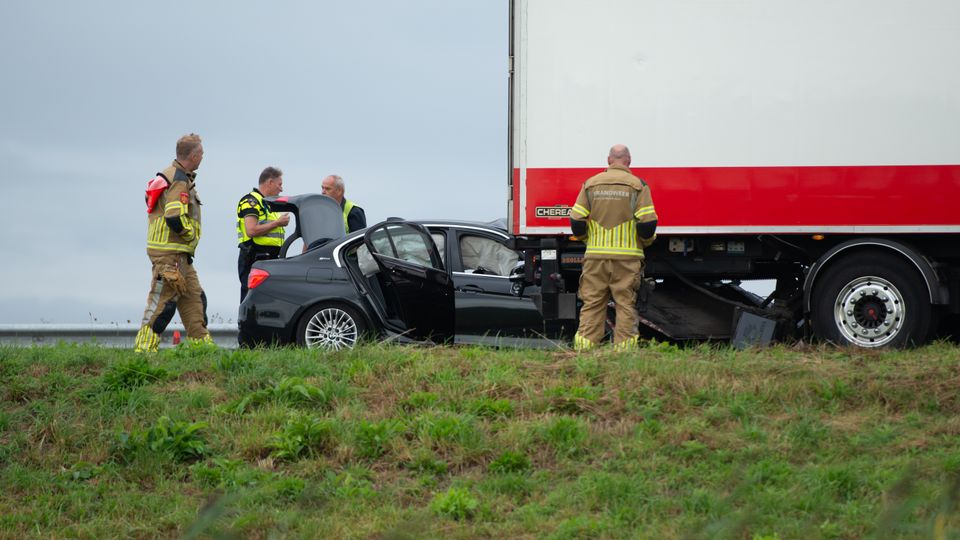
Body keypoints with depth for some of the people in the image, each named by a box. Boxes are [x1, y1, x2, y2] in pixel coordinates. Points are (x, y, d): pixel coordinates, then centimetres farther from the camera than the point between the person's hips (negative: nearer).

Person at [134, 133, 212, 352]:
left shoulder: (171, 176, 16)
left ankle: (201, 342, 19)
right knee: (162, 301, -8)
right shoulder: (180, 182, -17)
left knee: (194, 297, 14)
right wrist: (190, 235, -10)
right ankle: (144, 348, -7)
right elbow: (175, 219, -27)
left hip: (180, 254, 11)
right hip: (170, 254, -11)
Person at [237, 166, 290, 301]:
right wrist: (277, 223, -13)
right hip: (254, 259, -10)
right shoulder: (251, 201, -7)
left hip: (269, 259, 10)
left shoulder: (267, 204, 24)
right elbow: (252, 231, -20)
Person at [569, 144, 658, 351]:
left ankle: (584, 347, 0)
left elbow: (576, 221, 3)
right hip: (627, 256, -2)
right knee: (625, 303, 2)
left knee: (592, 303, 5)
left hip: (595, 256, 2)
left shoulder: (591, 184, 6)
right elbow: (648, 223, -8)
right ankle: (624, 347, -2)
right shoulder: (637, 185, -2)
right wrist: (645, 241, 11)